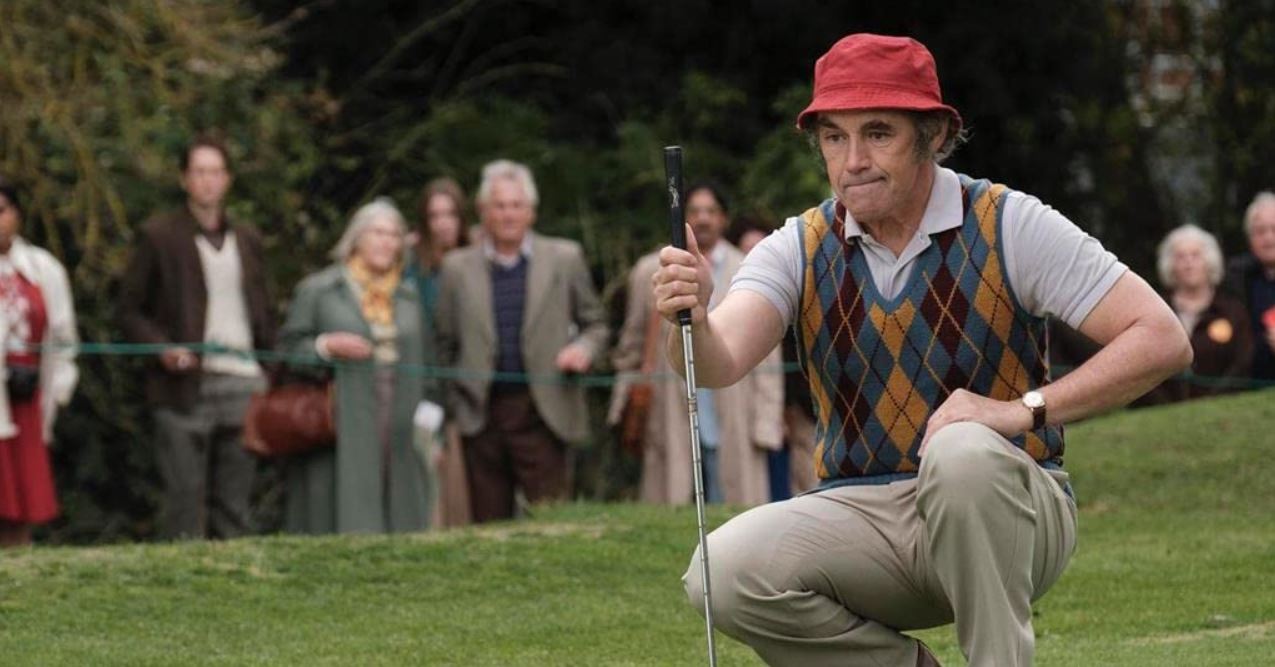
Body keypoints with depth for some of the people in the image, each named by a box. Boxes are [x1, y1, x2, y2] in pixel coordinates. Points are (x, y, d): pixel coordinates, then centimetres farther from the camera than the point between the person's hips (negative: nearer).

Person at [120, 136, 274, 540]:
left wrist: (272, 383, 7)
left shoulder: (247, 241, 17)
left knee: (234, 504, 4)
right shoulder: (159, 236, 3)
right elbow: (130, 311, 3)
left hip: (243, 385, 4)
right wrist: (162, 348, -14)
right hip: (185, 389, -4)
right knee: (186, 499, -8)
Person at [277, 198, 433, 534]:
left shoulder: (408, 297, 18)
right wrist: (327, 345, -14)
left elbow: (424, 366, 19)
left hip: (398, 440, 4)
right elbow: (288, 349, 2)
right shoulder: (317, 290, 4)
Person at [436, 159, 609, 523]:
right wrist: (453, 404, 9)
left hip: (543, 412, -1)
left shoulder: (564, 259, 8)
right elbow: (447, 345, 13)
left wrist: (584, 349, -8)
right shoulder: (457, 268, 10)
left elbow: (595, 325, 14)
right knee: (488, 525, 3)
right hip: (481, 417, 1)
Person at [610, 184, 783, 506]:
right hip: (671, 428, 1)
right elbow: (631, 350, 14)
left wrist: (765, 425, -1)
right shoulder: (650, 273, 11)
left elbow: (766, 359, 6)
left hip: (731, 429, -1)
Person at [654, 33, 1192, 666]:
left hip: (1006, 512, -3)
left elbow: (1163, 340, -13)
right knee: (727, 573, -24)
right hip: (860, 514, 3)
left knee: (961, 451, -36)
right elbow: (719, 363, -17)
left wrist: (1024, 409, -23)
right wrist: (693, 319, -41)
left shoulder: (1009, 226, -6)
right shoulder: (801, 248, 2)